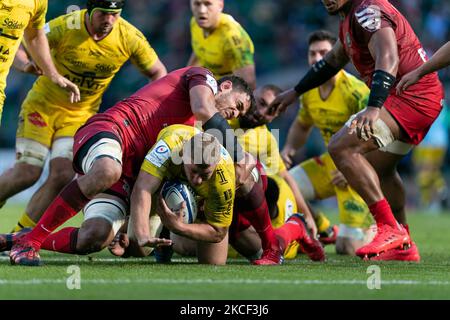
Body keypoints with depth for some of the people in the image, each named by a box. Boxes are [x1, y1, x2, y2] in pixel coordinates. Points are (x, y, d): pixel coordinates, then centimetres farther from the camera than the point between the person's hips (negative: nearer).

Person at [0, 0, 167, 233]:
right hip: (43, 106, -2)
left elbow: (158, 73, 0)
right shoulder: (64, 27, -23)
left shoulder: (130, 38, -15)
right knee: (27, 173, -10)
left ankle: (19, 234, 2)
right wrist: (28, 64, -38)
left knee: (62, 175, -13)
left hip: (82, 114, 2)